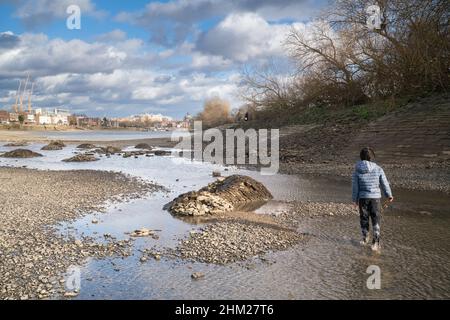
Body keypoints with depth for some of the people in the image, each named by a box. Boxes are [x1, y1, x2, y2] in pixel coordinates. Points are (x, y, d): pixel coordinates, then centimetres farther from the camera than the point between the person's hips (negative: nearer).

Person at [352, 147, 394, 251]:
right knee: (376, 220, 7)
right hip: (375, 197, -1)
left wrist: (355, 199, 7)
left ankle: (365, 238, 32)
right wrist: (389, 195, 14)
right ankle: (375, 242, 3)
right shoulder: (378, 169, -8)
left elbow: (355, 186, -3)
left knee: (364, 218, 17)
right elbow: (385, 183, -1)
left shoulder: (357, 170, -7)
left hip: (363, 197, 1)